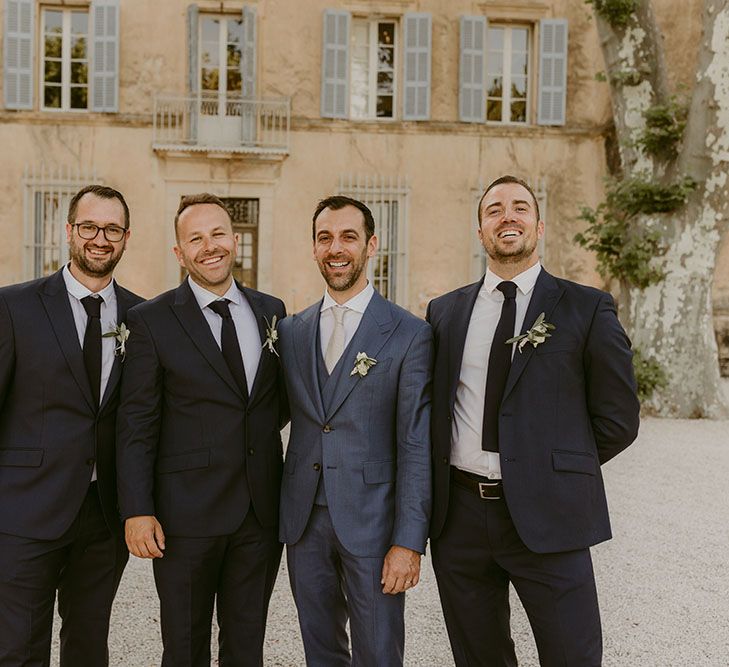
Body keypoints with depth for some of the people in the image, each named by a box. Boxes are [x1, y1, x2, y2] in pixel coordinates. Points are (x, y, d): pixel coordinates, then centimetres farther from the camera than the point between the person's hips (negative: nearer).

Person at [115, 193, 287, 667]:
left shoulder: (271, 311, 7)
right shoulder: (151, 321, -4)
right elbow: (137, 426, -6)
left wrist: (264, 429, 1)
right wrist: (137, 511, -11)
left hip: (262, 509, 3)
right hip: (186, 514, -3)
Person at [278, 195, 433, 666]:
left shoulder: (410, 335, -5)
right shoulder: (291, 332, 9)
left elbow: (416, 446, -8)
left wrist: (409, 542, -12)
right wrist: (282, 512, 1)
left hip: (372, 522, -4)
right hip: (304, 521, 4)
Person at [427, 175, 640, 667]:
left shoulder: (587, 309, -1)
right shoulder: (445, 311, 9)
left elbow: (617, 419, 1)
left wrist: (553, 471, 2)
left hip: (547, 516, -3)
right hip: (459, 514, 3)